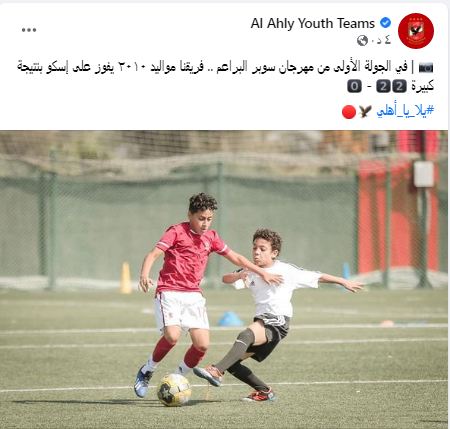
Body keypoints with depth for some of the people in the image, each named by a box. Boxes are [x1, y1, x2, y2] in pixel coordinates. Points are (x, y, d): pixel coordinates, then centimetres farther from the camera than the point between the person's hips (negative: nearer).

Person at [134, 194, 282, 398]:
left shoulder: (211, 237, 12)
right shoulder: (176, 232, -5)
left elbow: (234, 257, 22)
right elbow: (153, 254, -14)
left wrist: (262, 273, 22)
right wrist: (144, 275, -33)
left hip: (194, 295, 5)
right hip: (169, 292, -5)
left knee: (202, 344, -8)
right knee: (172, 335, -26)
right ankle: (146, 371, -1)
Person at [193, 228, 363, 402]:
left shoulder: (286, 271, 0)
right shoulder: (251, 271, 12)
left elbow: (317, 277, 7)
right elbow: (225, 279, -1)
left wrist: (344, 282, 10)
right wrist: (238, 276, -24)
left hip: (277, 322, -7)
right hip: (261, 322, 7)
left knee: (245, 335, -35)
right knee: (232, 363, 0)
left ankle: (216, 371, -49)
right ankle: (264, 391, 15)